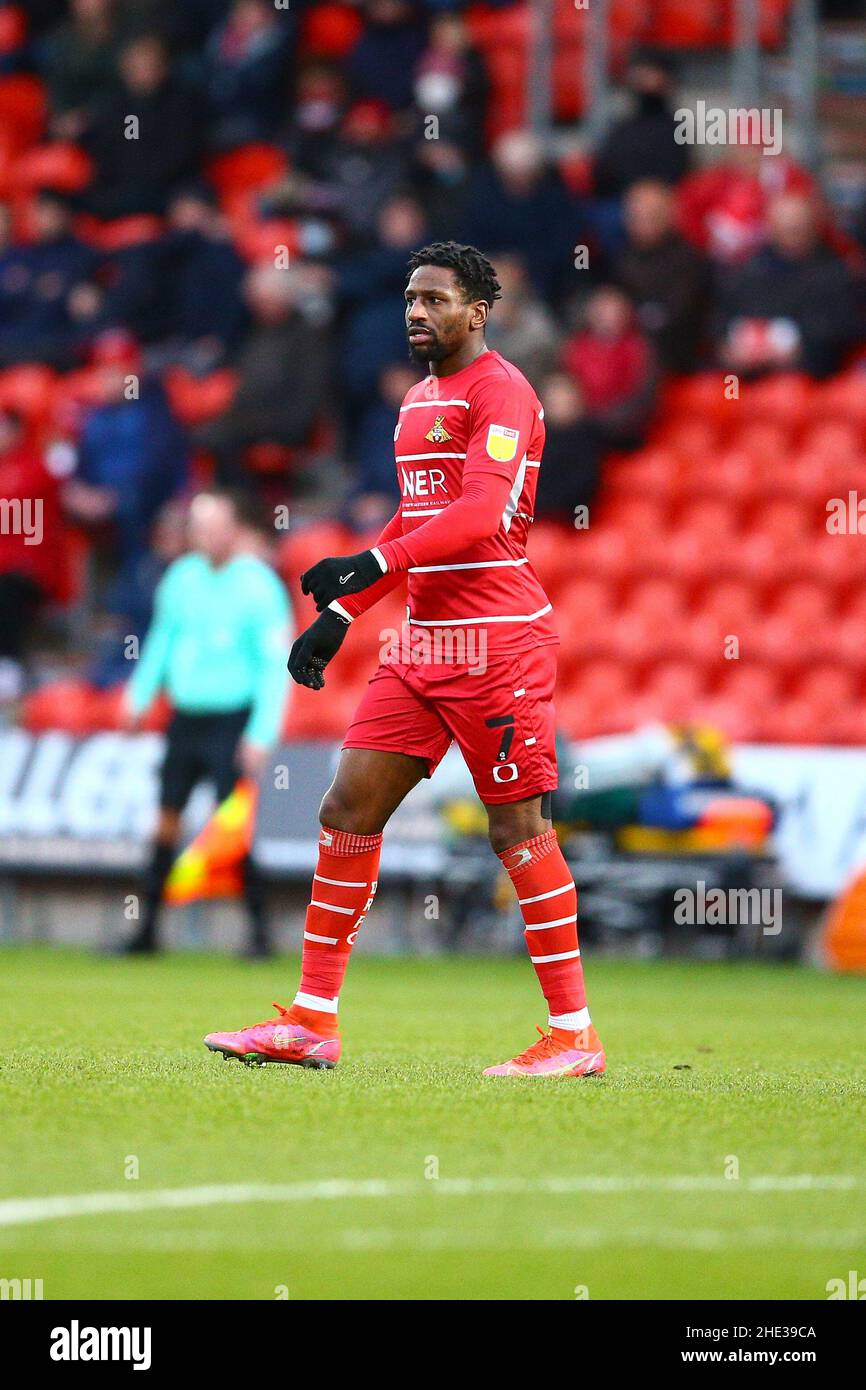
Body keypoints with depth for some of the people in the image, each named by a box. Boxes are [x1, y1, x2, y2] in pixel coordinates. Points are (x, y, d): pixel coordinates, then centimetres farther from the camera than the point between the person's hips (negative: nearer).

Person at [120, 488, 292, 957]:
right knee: (167, 819, 4)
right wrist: (139, 694, 12)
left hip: (232, 721, -5)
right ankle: (148, 928, 10)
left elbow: (276, 664, -11)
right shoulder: (182, 577, 6)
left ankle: (259, 931, 0)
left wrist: (261, 734, -16)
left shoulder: (259, 587, -10)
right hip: (185, 719, 5)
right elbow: (162, 637, 20)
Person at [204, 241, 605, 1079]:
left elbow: (481, 513, -23)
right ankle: (311, 1021, 8)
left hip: (496, 644, -9)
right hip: (424, 641, 9)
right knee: (348, 809, 4)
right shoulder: (419, 402, 19)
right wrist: (340, 613, 22)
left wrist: (373, 564, -30)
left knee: (519, 829, -7)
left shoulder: (500, 392, -9)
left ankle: (573, 1035, 0)